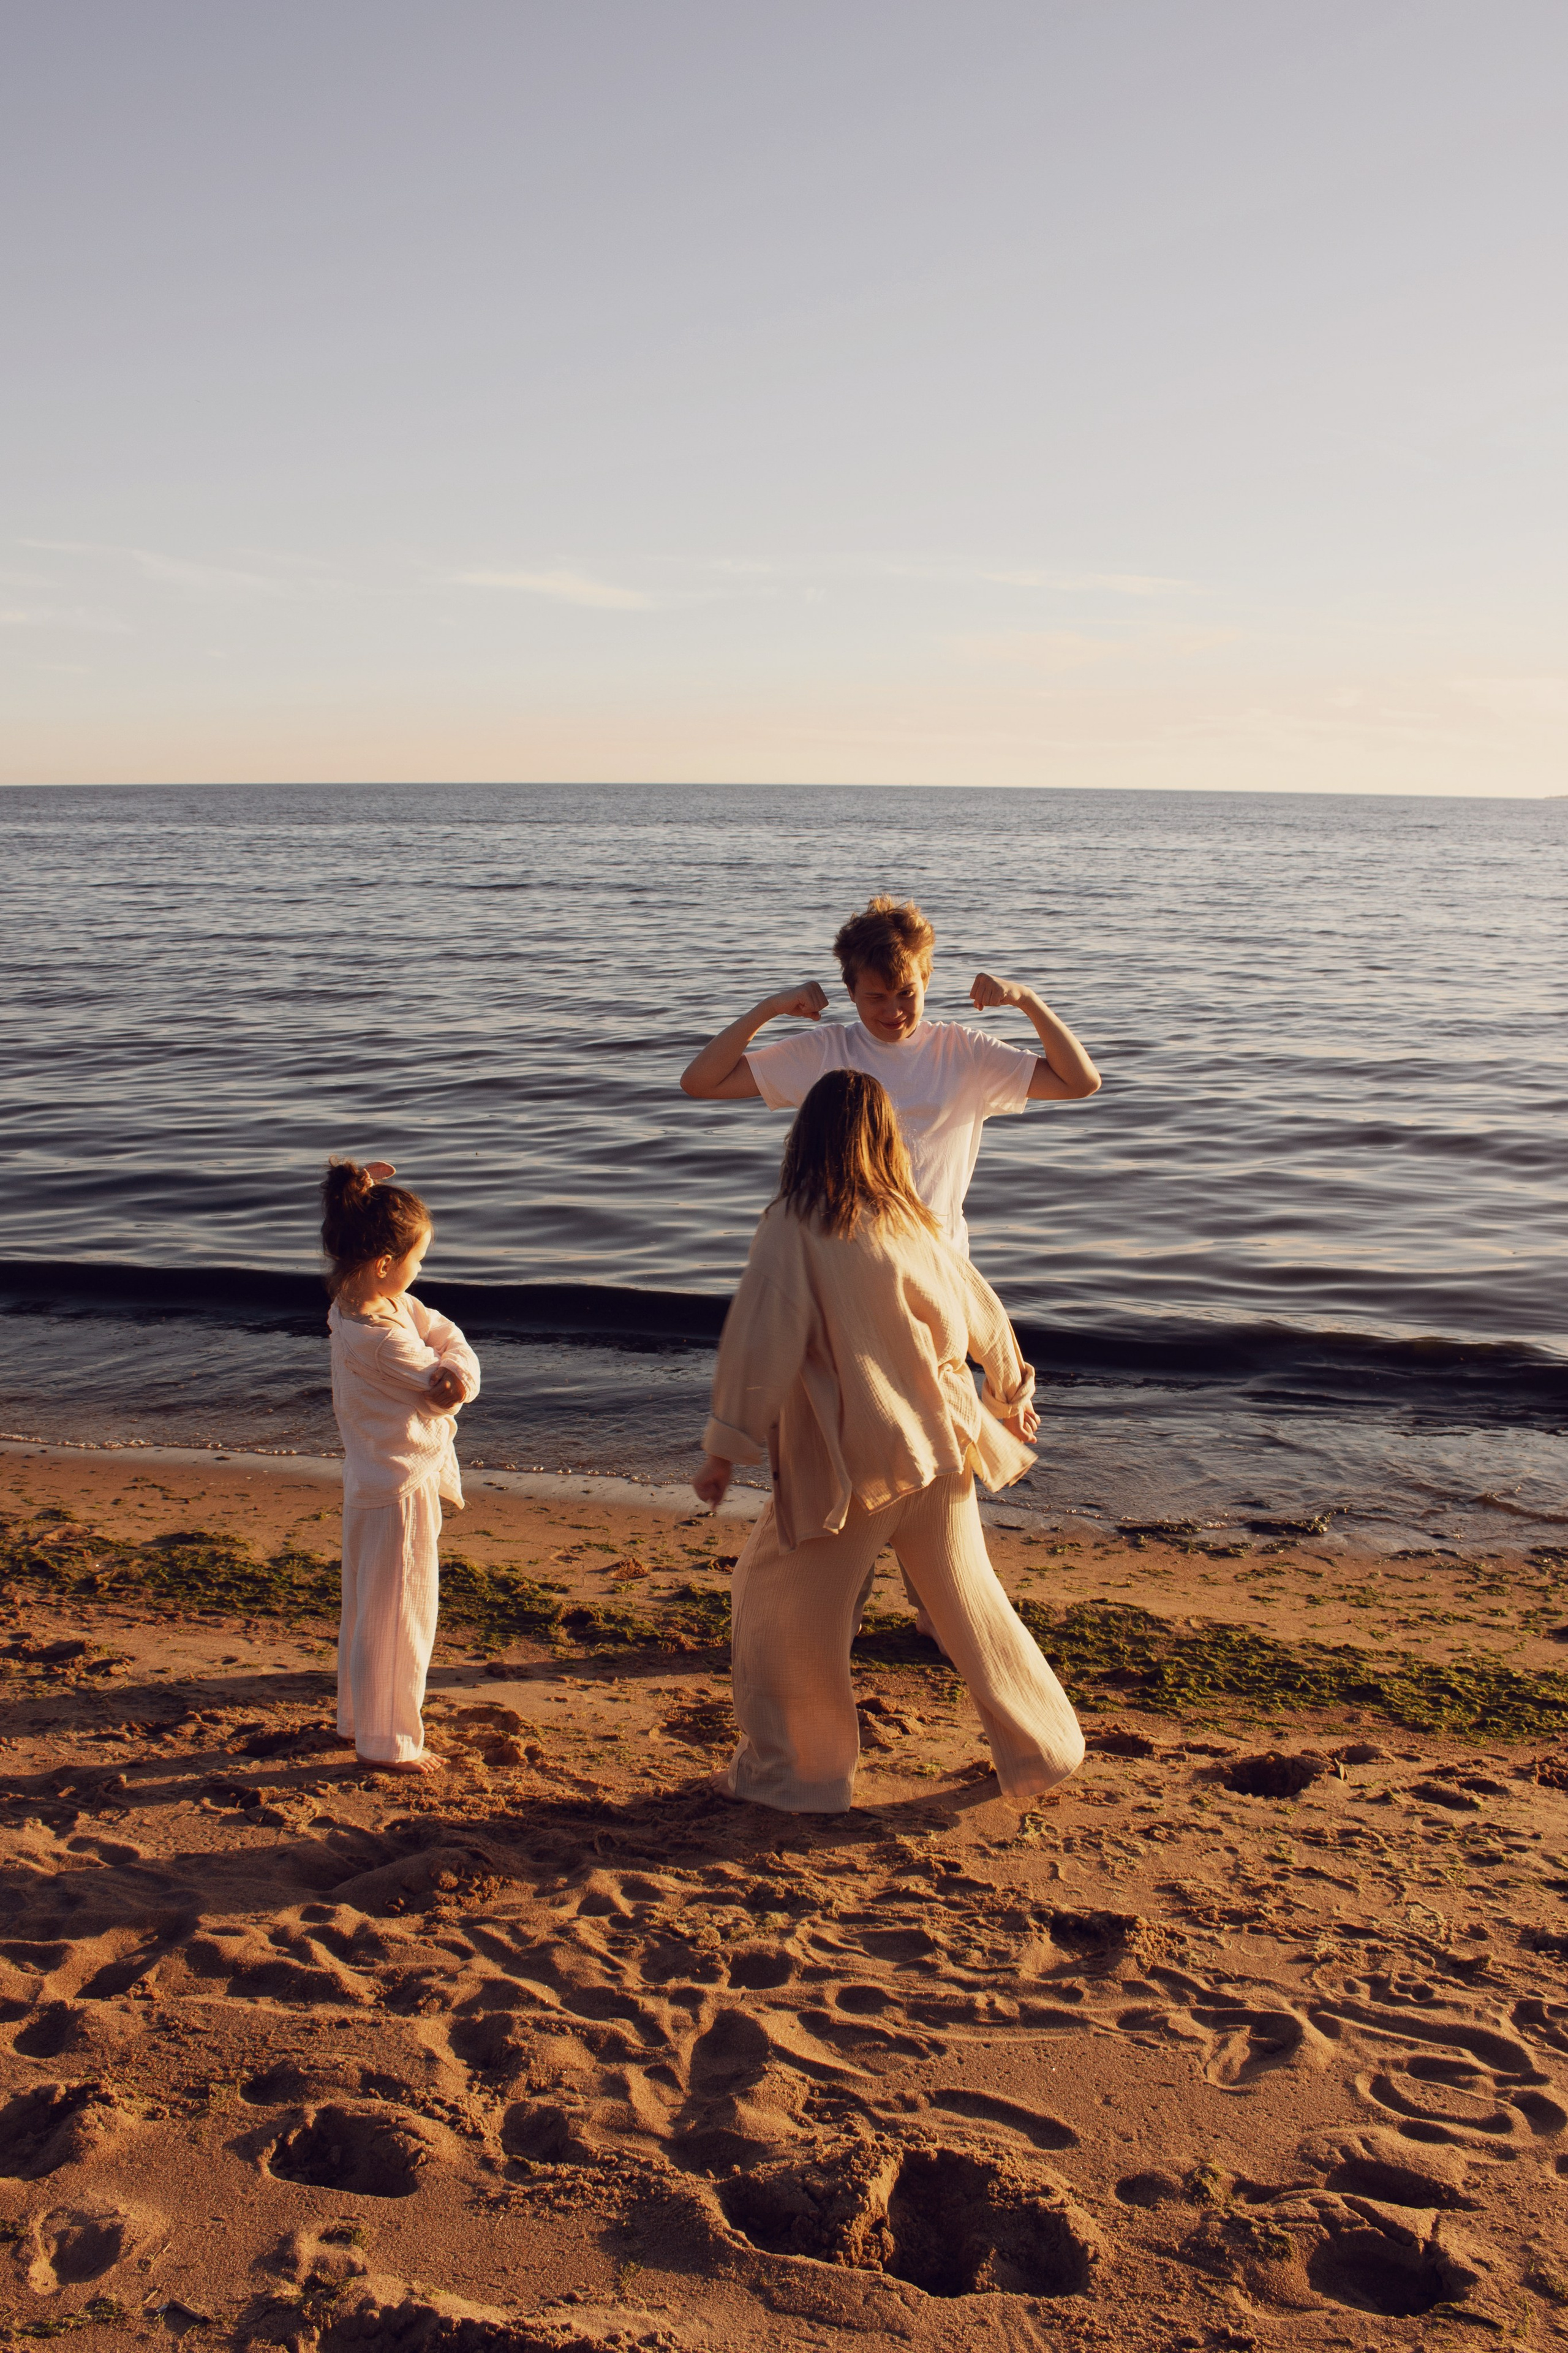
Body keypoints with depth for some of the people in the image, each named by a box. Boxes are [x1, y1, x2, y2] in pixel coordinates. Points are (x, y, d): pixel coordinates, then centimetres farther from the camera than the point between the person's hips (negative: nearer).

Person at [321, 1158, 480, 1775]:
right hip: (401, 1486, -10)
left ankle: (357, 1718, 38)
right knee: (397, 1614, 3)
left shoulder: (366, 1304, 2)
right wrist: (451, 1386, 2)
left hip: (374, 1481, 10)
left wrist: (458, 1371, -15)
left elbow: (448, 1336, 3)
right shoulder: (378, 1337, -28)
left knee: (368, 1606, 22)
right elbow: (442, 1393, -18)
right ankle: (385, 1742, 16)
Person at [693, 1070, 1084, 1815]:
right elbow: (982, 1318, 19)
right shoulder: (914, 1223, 7)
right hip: (938, 1444, 5)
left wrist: (725, 1448, -8)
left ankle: (791, 1773, 16)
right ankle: (1041, 1752, 27)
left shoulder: (794, 1225, -9)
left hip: (849, 1460, -5)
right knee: (970, 1600, 17)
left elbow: (761, 1340, -14)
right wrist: (1010, 1395, 36)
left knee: (779, 1603, 11)